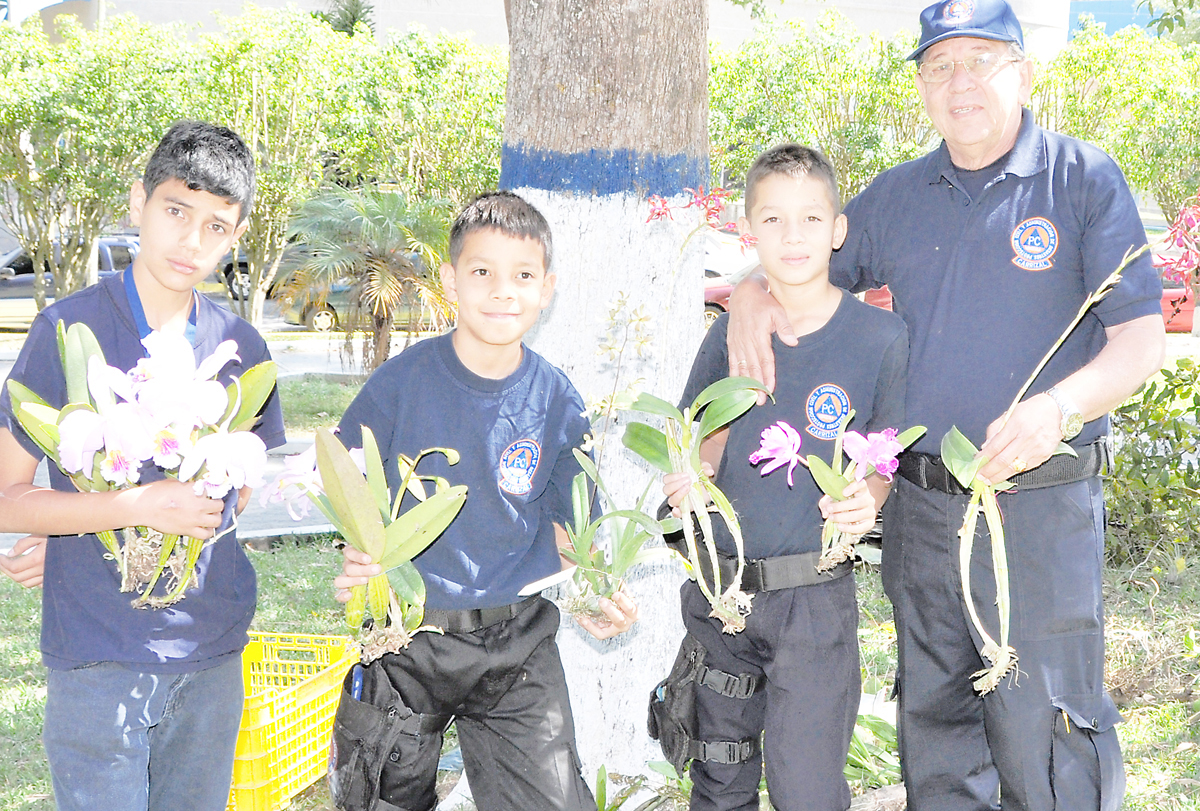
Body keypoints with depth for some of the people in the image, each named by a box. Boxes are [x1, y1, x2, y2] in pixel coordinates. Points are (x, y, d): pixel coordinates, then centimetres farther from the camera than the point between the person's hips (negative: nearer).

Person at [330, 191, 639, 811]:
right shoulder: (403, 380, -8)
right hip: (405, 638, -1)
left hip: (518, 643, 1)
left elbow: (565, 525, 5)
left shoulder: (557, 403, -3)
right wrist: (360, 555, -21)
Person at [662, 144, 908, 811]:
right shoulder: (731, 331, 4)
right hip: (716, 587, 4)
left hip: (813, 597, -3)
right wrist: (693, 474, -7)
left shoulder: (881, 336, -4)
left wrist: (864, 501, -19)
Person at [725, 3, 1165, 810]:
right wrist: (753, 293, -2)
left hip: (1040, 507, -4)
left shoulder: (1085, 179, -3)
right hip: (921, 506, 5)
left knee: (1041, 733, -3)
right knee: (933, 722, 15)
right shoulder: (895, 196, 10)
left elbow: (1142, 339, -7)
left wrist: (1058, 407, -26)